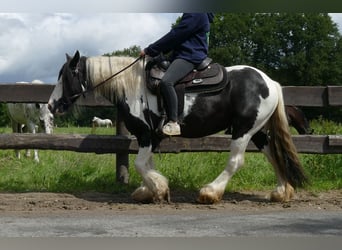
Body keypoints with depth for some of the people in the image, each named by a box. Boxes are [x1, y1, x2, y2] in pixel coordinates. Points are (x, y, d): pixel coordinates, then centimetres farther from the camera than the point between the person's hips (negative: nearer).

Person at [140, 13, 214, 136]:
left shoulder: (196, 15, -11)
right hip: (183, 55, 12)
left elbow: (175, 36, -14)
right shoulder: (191, 15, 21)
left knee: (166, 81, -32)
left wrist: (150, 50, -10)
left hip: (189, 57, -12)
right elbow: (177, 35, 23)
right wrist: (152, 50, 14)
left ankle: (173, 123, -32)